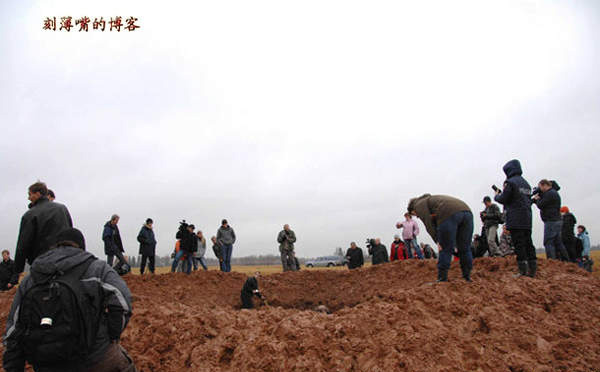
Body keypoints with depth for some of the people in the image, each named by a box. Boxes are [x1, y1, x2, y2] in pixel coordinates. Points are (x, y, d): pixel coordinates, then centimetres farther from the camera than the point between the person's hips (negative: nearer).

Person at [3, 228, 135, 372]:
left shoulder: (29, 280, 13)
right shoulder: (95, 268, 2)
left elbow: (13, 331, 10)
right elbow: (121, 302, -13)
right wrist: (110, 340, -3)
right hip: (95, 358, -3)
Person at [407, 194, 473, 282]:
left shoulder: (419, 204, 15)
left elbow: (429, 226, 1)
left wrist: (438, 242, 2)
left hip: (449, 215, -8)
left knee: (445, 249, 0)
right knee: (465, 249, 14)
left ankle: (442, 280, 5)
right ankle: (467, 278, 20)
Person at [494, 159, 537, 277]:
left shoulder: (510, 182, -7)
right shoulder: (526, 183, 18)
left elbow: (503, 199, -10)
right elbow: (528, 200, 20)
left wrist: (497, 195, 12)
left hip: (515, 220, -7)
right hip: (527, 219, 8)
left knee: (519, 244, -6)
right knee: (528, 243, 9)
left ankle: (523, 270, -7)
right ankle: (533, 269, 9)